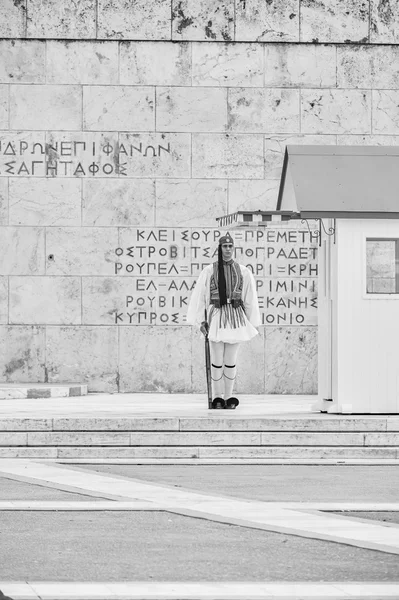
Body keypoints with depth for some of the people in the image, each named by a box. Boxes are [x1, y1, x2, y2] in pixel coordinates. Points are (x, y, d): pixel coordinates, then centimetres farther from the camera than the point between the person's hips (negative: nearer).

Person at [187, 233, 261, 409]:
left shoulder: (243, 272, 5)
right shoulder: (209, 271, 0)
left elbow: (250, 299, 9)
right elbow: (199, 296, 2)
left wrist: (252, 324, 8)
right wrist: (201, 320, -3)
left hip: (235, 318, 1)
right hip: (216, 317, -1)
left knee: (230, 360, 4)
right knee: (217, 360, -1)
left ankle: (229, 398, 11)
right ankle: (218, 398, 9)